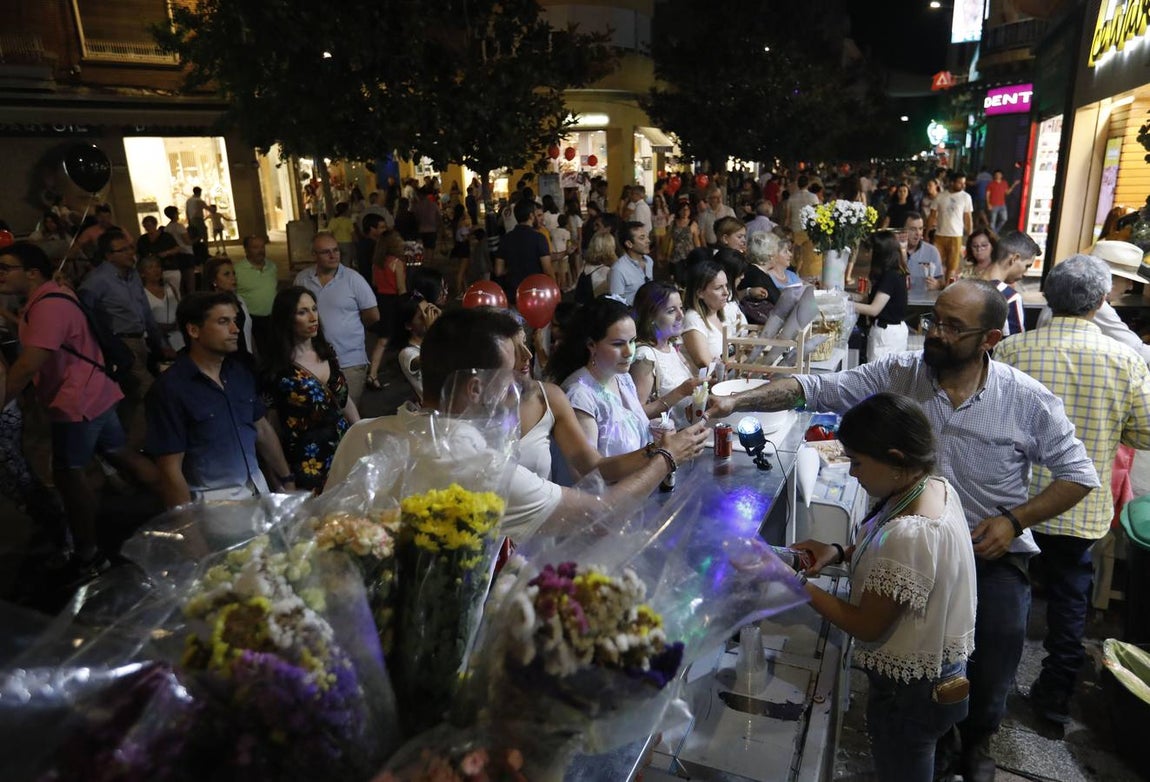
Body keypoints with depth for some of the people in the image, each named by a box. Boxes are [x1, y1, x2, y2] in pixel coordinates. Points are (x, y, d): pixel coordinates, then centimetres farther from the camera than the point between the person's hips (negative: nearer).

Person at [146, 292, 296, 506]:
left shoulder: (241, 372, 2)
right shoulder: (170, 389, -16)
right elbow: (170, 470, -15)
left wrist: (287, 480, 11)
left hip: (257, 488, 6)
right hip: (212, 501, -6)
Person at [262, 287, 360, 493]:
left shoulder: (326, 352, 5)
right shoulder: (277, 369, -10)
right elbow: (270, 425, -6)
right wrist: (284, 478, -7)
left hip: (347, 450, 5)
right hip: (310, 463, -5)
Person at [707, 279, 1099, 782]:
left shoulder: (1028, 400, -8)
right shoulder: (897, 374, -7)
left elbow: (1078, 474, 1)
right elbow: (816, 388, -12)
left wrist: (1014, 520, -12)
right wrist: (736, 401, -24)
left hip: (993, 551, 0)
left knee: (1000, 634, -9)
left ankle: (976, 736, 27)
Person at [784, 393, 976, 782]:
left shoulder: (908, 535, -37)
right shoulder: (936, 486, -8)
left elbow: (868, 626, -24)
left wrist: (797, 585, -19)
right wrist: (840, 553, -6)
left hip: (909, 691, -8)